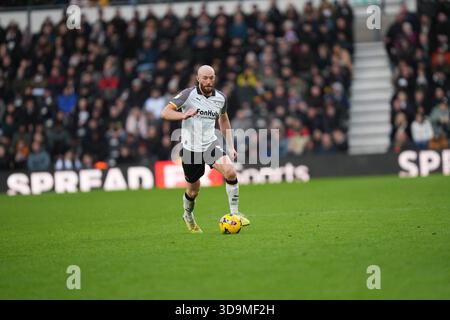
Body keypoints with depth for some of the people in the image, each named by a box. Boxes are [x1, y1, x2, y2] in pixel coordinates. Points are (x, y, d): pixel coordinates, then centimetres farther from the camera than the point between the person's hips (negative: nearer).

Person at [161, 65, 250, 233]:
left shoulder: (220, 98, 1)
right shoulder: (188, 94, -13)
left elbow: (223, 120, 19)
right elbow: (165, 112, -17)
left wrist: (230, 146, 13)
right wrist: (184, 115, -35)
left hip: (211, 143, 3)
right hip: (190, 147, -3)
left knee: (230, 172, -21)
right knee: (194, 189, 8)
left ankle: (234, 213, -10)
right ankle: (188, 216, 40)